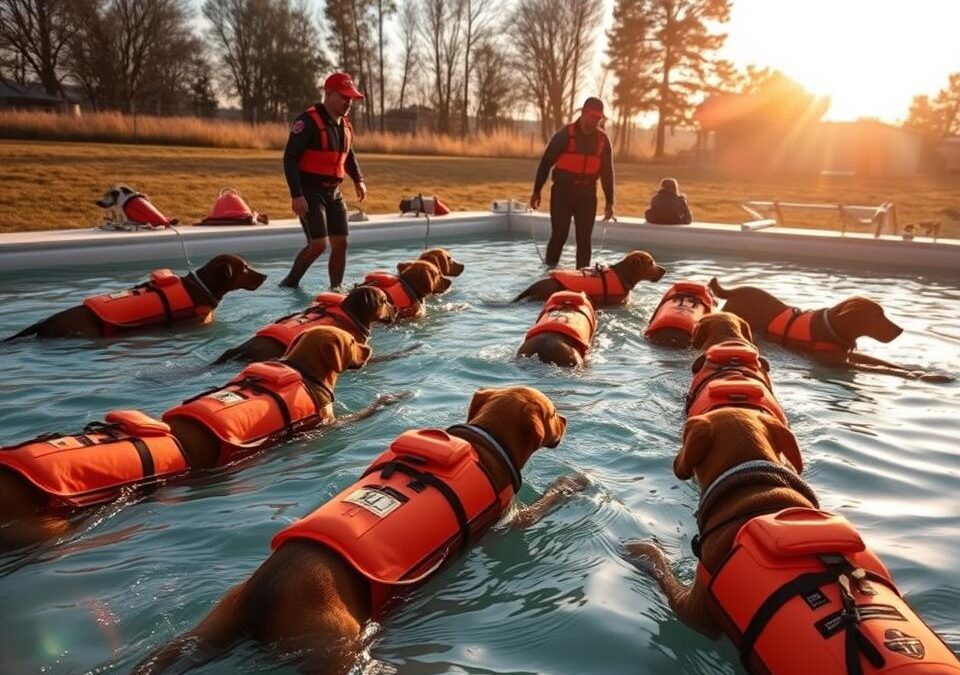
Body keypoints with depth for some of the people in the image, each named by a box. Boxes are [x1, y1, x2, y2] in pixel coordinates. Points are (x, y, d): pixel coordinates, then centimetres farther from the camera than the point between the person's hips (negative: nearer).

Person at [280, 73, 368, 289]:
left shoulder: (345, 125, 12)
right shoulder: (308, 121, -12)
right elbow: (290, 158, -16)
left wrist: (358, 180, 14)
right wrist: (296, 195, -22)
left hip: (334, 193, 7)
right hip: (310, 192, -7)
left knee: (341, 243, 4)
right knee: (318, 244, -14)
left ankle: (336, 290, 15)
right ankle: (289, 283, 6)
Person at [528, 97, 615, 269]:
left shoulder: (603, 139, 4)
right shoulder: (565, 134, -6)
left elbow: (607, 172, 8)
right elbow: (546, 162, -3)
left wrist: (609, 202, 5)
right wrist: (537, 191, -4)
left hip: (587, 194, 3)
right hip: (563, 191, -3)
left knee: (584, 239, 3)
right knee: (559, 235, -4)